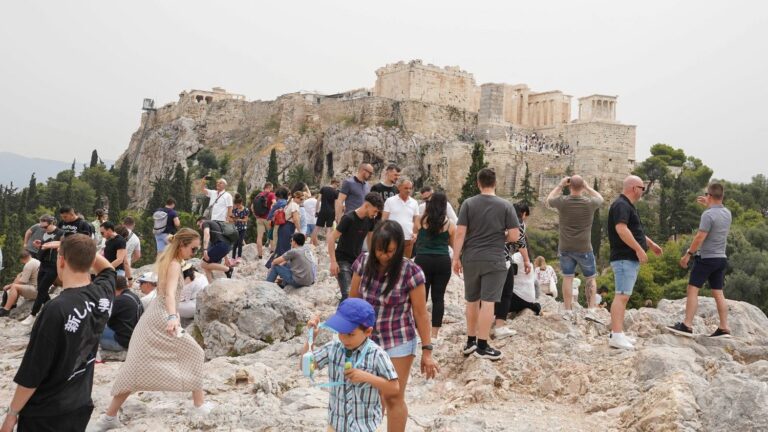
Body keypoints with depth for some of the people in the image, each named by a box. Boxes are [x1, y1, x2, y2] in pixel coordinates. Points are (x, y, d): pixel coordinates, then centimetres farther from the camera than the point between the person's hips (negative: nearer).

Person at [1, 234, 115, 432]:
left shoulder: (56, 310, -26)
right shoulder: (103, 294, -8)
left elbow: (31, 373, -18)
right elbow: (106, 268, 19)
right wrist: (83, 249, 10)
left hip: (45, 414, -6)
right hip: (81, 405, 6)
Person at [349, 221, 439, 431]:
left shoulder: (411, 271, -19)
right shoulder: (363, 262, -8)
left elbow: (420, 313, -13)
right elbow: (353, 299, 4)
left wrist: (427, 350, -11)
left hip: (399, 342, -4)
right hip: (367, 339, 4)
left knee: (393, 398, 4)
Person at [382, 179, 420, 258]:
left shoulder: (414, 203, 9)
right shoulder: (390, 201, -1)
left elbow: (416, 220, 13)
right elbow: (384, 219, -1)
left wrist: (415, 233, -2)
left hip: (408, 238, 3)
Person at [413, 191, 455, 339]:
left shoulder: (421, 220, 2)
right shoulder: (449, 224, 3)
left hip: (423, 260, 0)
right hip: (443, 261, 1)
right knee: (438, 297, 6)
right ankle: (435, 333, 9)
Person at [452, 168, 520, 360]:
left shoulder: (468, 204, 0)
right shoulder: (505, 206, -2)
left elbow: (460, 233, -5)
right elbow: (514, 236, -4)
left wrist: (456, 258, 1)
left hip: (471, 259, 2)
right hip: (494, 261, -2)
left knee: (472, 301, 15)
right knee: (487, 303, -1)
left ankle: (470, 341, 25)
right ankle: (482, 346, 2)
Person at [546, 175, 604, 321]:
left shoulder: (562, 201, -11)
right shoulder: (589, 203, -11)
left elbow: (549, 200, 13)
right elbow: (600, 198, 14)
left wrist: (560, 185, 15)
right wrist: (587, 187, 15)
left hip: (565, 248, 1)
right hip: (584, 248, -1)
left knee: (567, 278, 8)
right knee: (591, 279, 12)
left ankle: (568, 312, 8)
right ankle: (591, 310, 6)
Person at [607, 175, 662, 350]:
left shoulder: (627, 206, 21)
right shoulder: (621, 205, -14)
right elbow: (621, 229, -27)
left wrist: (651, 244, 36)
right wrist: (639, 249, -25)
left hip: (630, 259, 11)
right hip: (624, 258, -11)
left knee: (623, 296, 12)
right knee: (622, 296, -15)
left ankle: (617, 332, 17)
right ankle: (616, 336, -18)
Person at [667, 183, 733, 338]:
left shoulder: (708, 214, -17)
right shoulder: (727, 213, 7)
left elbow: (700, 237, -20)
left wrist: (688, 254, -12)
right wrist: (708, 205, 35)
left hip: (706, 258, -8)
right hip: (721, 258, 8)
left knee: (693, 290, -5)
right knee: (718, 293, 10)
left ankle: (687, 326, -9)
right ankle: (724, 328, 10)